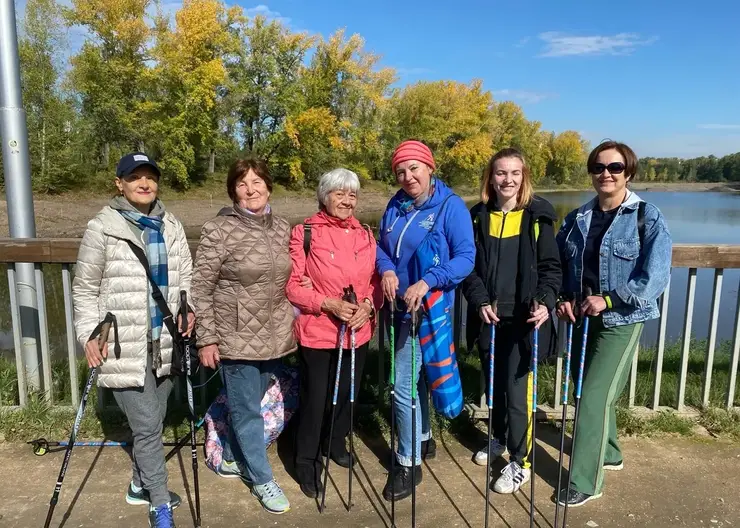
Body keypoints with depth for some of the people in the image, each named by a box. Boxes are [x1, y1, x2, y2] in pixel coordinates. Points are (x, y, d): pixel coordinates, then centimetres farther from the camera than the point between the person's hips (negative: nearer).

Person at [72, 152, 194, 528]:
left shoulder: (171, 227, 7)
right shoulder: (102, 228, -5)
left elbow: (186, 277, 11)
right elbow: (85, 288, -2)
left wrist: (189, 309, -7)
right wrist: (89, 334, -10)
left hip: (164, 342, 5)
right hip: (124, 345, -4)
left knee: (153, 422, 17)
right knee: (147, 426, -3)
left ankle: (141, 485, 40)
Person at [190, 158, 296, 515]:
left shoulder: (282, 228, 4)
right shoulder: (219, 230, -13)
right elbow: (200, 289, -11)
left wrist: (291, 322, 13)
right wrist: (206, 339, -13)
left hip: (273, 336, 6)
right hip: (237, 337, -5)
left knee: (248, 405, 20)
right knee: (247, 410, 6)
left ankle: (231, 459, 42)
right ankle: (261, 479, 23)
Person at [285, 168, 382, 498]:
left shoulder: (365, 234, 6)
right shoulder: (305, 232, -10)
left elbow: (376, 280, 9)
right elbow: (292, 285, -11)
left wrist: (369, 305, -11)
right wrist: (330, 304, -21)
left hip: (358, 331, 5)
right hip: (317, 332, -5)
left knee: (347, 393, 20)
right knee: (314, 398, 7)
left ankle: (335, 444, 46)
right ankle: (307, 462, 29)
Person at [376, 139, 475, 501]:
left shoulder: (451, 206, -14)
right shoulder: (396, 205, 4)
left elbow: (466, 257, -17)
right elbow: (382, 246, 11)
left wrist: (427, 283, -28)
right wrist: (387, 270, -11)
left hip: (428, 308, -7)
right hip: (400, 306, 7)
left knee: (403, 384, -6)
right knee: (413, 376, 20)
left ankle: (409, 462, 12)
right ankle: (422, 437, 42)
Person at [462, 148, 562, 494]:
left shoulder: (538, 216, -4)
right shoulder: (478, 216, 3)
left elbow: (551, 266, -3)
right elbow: (468, 266, 3)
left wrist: (545, 302, -19)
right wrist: (480, 302, -11)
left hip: (523, 318, -3)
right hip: (488, 317, 3)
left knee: (517, 390, -1)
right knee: (493, 384, 18)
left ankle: (520, 462, 17)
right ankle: (498, 438, 42)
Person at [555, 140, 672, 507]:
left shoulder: (648, 218, -9)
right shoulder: (576, 219, 5)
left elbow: (655, 277, -16)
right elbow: (557, 266, 10)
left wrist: (609, 299, -22)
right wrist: (562, 299, -6)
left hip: (620, 321, -5)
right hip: (581, 319, 5)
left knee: (594, 398, -7)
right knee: (593, 393, 17)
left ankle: (585, 483, 8)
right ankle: (609, 453, 42)